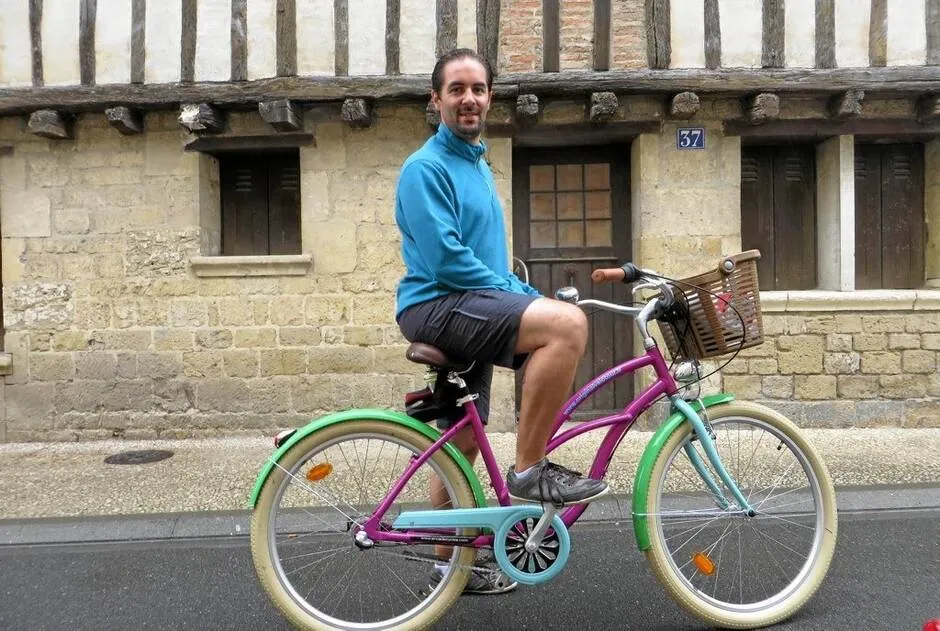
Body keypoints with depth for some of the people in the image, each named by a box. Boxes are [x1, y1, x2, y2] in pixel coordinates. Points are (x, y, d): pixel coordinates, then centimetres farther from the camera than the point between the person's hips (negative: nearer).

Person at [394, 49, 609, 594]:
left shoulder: (478, 165, 20)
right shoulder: (426, 167, -9)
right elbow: (445, 260, -19)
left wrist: (526, 296, 9)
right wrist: (525, 300, -14)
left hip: (471, 309, 9)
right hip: (437, 306, -9)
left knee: (464, 442, 13)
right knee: (567, 323, -28)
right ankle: (530, 469, -16)